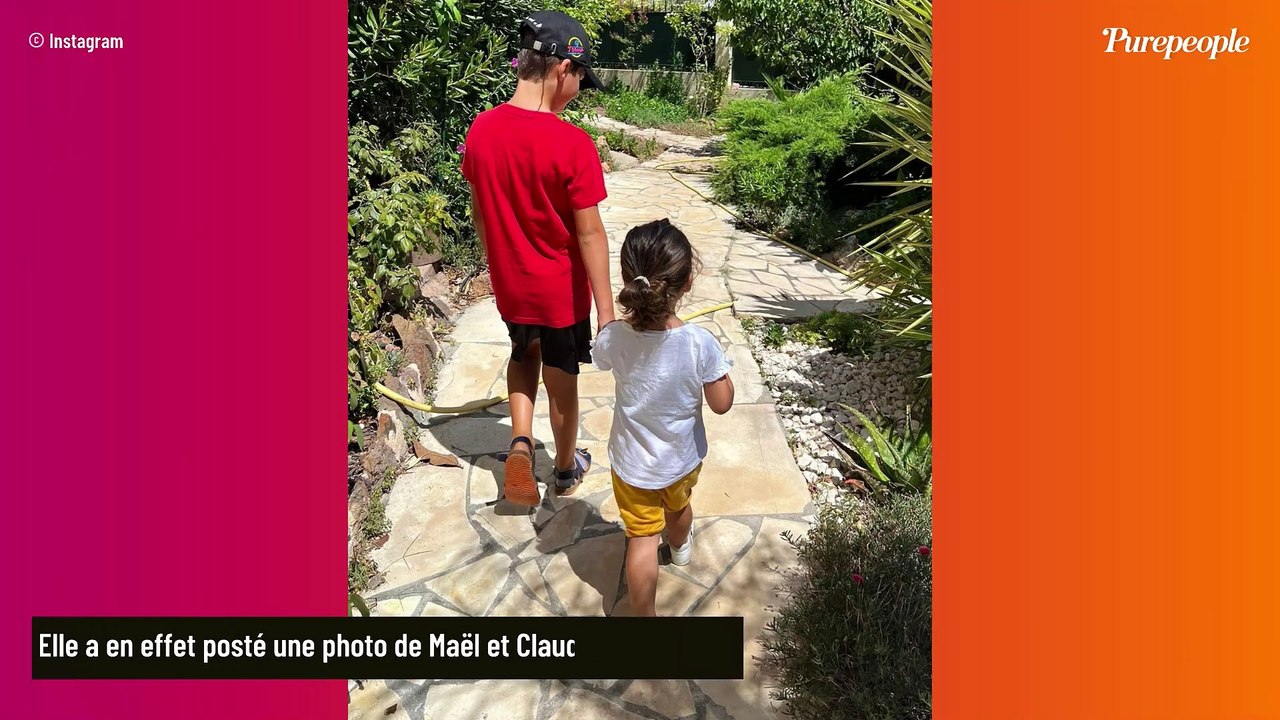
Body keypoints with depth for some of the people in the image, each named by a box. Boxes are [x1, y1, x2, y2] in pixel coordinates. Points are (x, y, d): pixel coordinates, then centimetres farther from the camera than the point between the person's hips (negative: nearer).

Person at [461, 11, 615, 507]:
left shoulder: (480, 130, -7)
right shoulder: (572, 144, -24)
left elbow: (480, 211, 4)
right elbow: (589, 233, -21)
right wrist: (606, 309, -14)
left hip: (508, 284, 5)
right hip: (561, 290, -4)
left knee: (524, 354, 31)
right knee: (561, 382, 16)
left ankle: (520, 442, 13)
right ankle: (566, 470, 37)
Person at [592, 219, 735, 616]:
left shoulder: (614, 338, -24)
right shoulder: (700, 342, -29)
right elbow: (721, 404, -17)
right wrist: (717, 368, -3)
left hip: (632, 463, -1)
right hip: (683, 457, 2)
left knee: (642, 539, 12)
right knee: (678, 505, 33)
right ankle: (681, 547, 64)